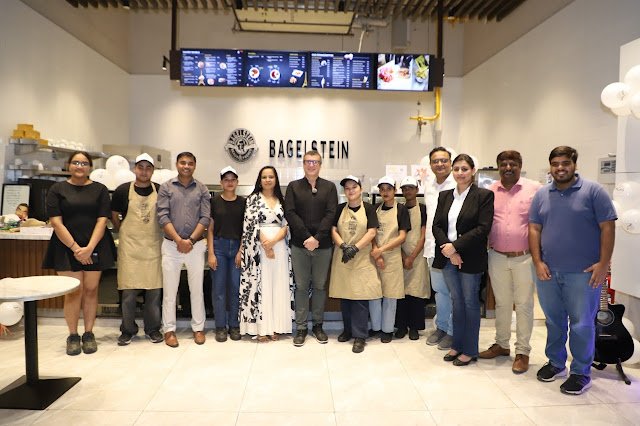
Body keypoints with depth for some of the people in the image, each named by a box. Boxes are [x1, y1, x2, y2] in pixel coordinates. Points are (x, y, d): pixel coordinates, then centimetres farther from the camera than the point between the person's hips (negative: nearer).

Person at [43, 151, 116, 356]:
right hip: (67, 248, -1)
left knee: (91, 290, 3)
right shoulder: (57, 189, 4)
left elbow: (102, 221, -2)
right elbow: (56, 222, -3)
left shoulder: (100, 189, 5)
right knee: (73, 291, -3)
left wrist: (89, 248, -12)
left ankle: (89, 334, 15)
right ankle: (73, 335, 12)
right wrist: (75, 248, -12)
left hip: (95, 248, 1)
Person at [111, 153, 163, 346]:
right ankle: (127, 330, 18)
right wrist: (124, 234, 7)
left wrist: (163, 235, 7)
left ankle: (153, 328, 20)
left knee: (154, 289, 5)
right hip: (129, 247, -1)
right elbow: (114, 216, 11)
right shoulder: (123, 190, 1)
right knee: (129, 290, 2)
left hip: (154, 246, 1)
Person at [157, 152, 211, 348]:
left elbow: (205, 218, -1)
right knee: (169, 289, 5)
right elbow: (163, 216, -5)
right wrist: (178, 240, -13)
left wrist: (191, 240, -11)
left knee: (197, 289, 7)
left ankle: (198, 328, 19)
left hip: (196, 245, 1)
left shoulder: (202, 189, 5)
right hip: (171, 245, 0)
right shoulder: (166, 187, 3)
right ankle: (169, 330, 17)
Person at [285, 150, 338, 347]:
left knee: (320, 286, 9)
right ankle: (301, 327, 15)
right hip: (299, 244, 0)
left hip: (323, 245, 0)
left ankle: (318, 325, 22)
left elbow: (331, 214, -4)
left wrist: (317, 238, -15)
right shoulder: (293, 187, 7)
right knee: (301, 286, 6)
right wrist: (306, 237, -14)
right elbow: (290, 213, -4)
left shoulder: (329, 187, 6)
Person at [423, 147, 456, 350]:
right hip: (434, 247, 6)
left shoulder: (458, 185, -10)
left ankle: (453, 331, 18)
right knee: (439, 289, 16)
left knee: (455, 292, 3)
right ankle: (441, 327, 31)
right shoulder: (428, 186, 12)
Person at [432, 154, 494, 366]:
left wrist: (455, 246, -17)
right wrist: (448, 251, -11)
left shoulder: (484, 195, -6)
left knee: (470, 303, 8)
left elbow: (483, 228, -14)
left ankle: (470, 350, 21)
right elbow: (436, 225, 3)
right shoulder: (444, 196, 8)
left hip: (470, 259, -4)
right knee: (456, 302, 14)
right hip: (447, 257, 4)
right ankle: (457, 345, 28)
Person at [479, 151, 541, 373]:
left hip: (524, 257, -3)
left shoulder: (534, 188, -5)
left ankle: (522, 351, 20)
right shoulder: (490, 191, 4)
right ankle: (501, 344, 31)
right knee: (502, 303, 16)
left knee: (523, 305, 7)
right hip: (497, 257, 3)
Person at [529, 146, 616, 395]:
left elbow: (607, 227, -6)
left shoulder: (593, 192, -3)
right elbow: (534, 229, 6)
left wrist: (603, 264, -12)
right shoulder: (542, 195, 8)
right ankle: (556, 363, 32)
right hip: (548, 272, 4)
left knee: (582, 324, 3)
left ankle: (581, 373, 18)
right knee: (553, 321, 15)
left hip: (583, 273, -4)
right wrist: (538, 262, -3)